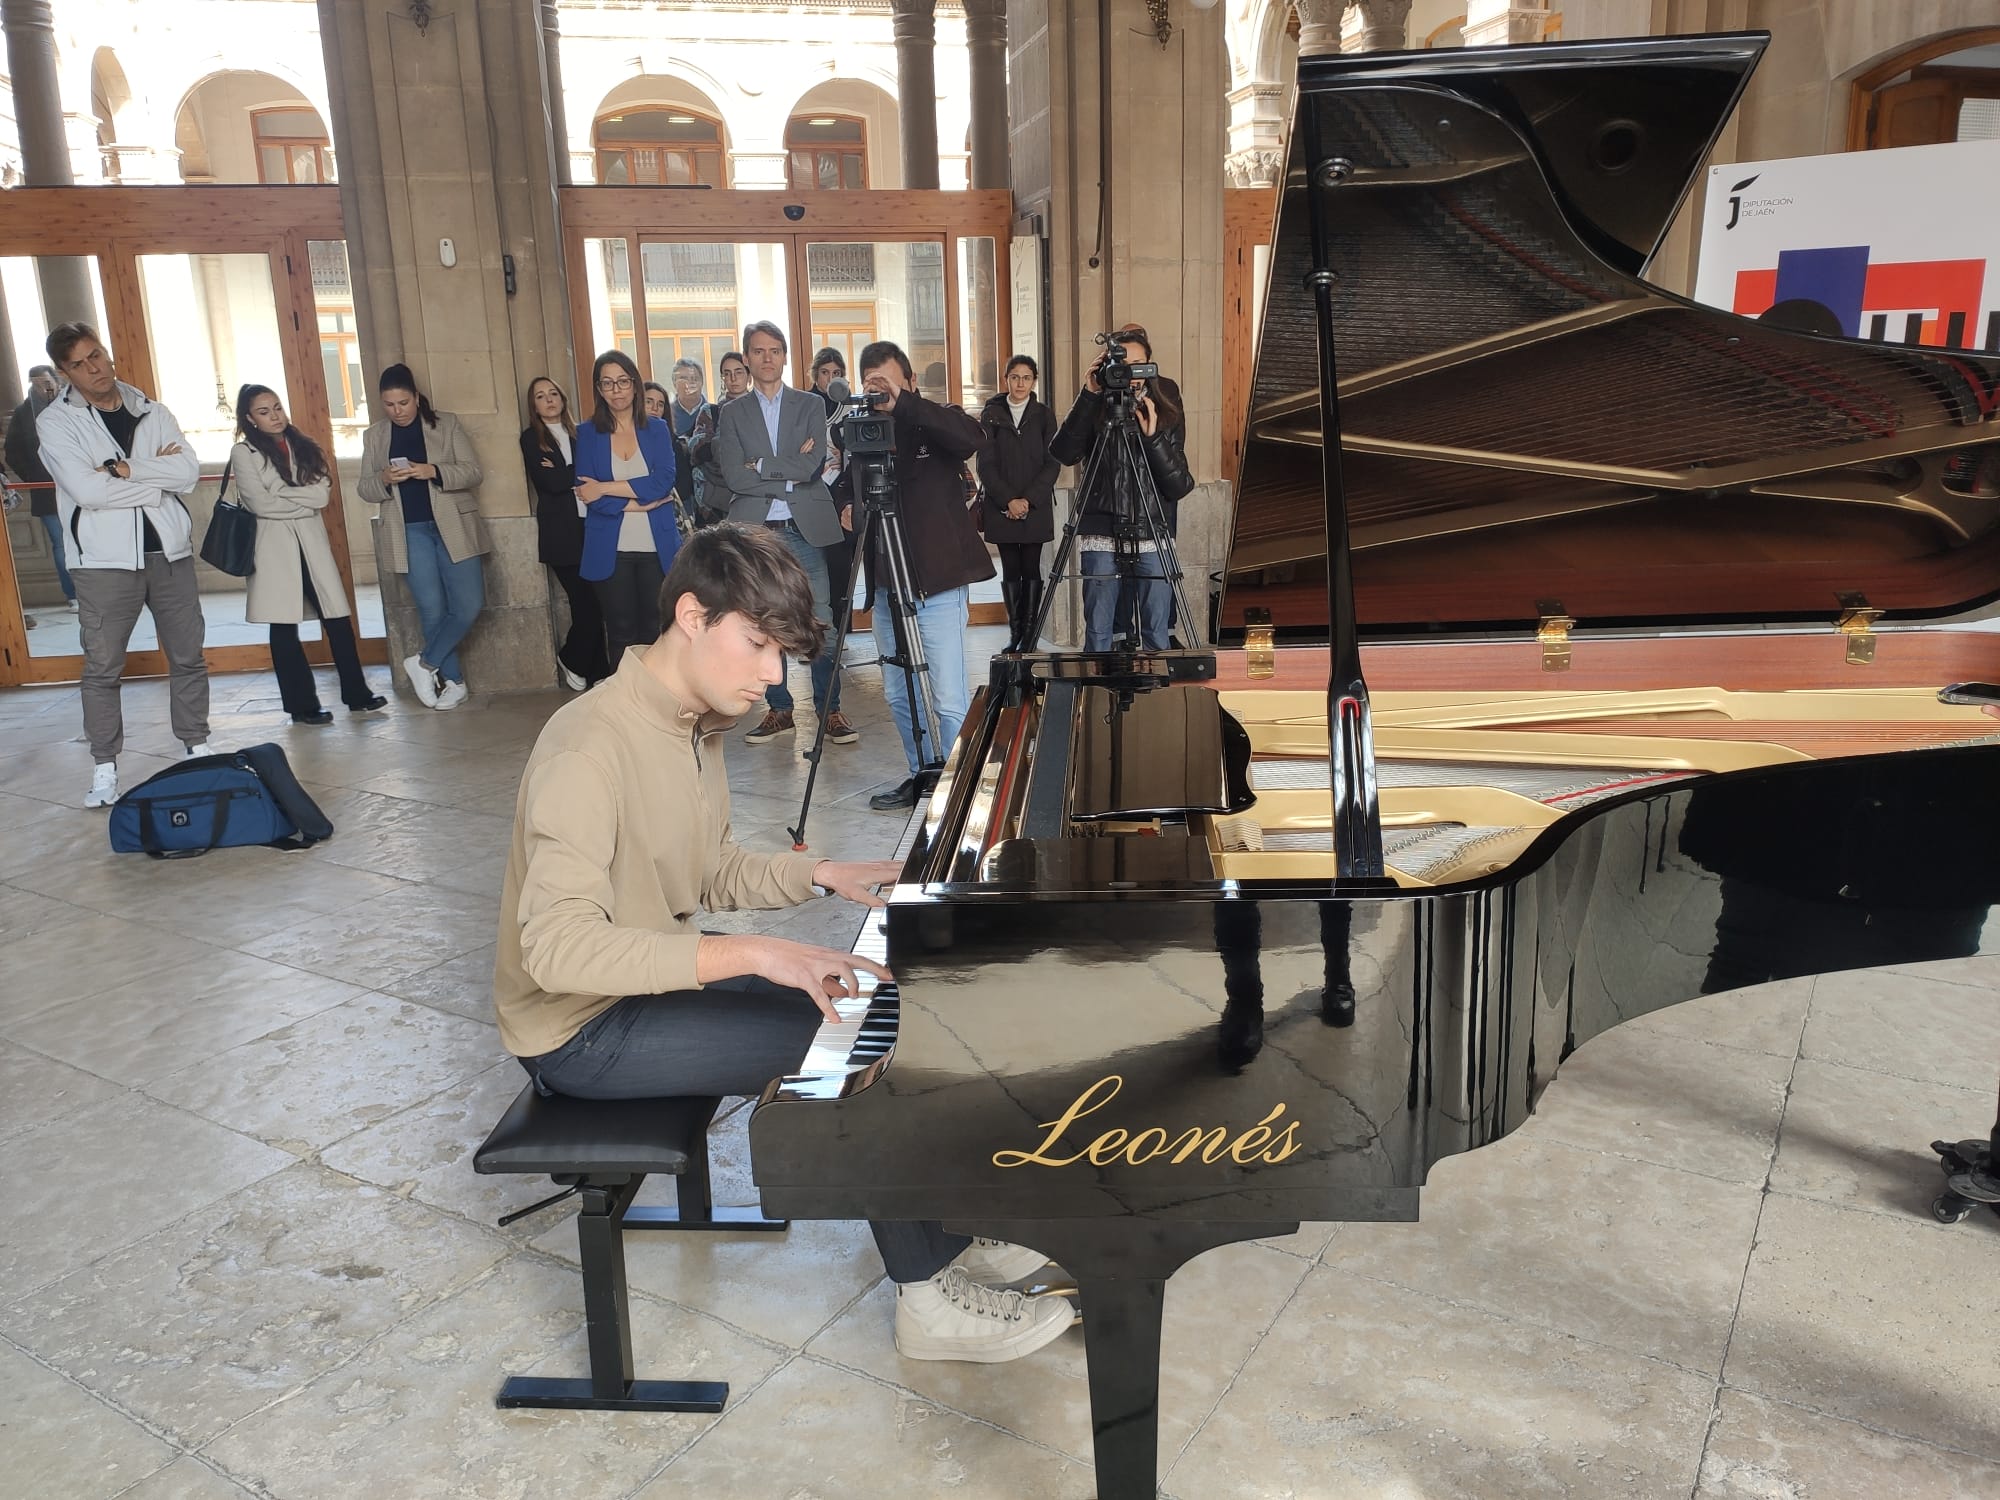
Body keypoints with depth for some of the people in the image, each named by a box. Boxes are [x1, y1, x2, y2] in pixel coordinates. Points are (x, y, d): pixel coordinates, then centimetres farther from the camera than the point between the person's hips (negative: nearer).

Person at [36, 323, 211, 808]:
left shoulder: (151, 411, 8)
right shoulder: (56, 421, -3)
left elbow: (190, 471, -6)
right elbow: (86, 490, -16)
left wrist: (125, 468, -15)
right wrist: (159, 476, -9)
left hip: (168, 551, 3)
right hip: (104, 559, -3)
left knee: (188, 656, 9)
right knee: (102, 667, 2)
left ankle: (198, 746, 23)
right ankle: (105, 767, 11)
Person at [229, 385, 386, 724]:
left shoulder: (305, 448, 14)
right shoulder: (243, 453, 2)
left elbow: (323, 493, -1)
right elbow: (261, 504, -10)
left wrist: (282, 494, -10)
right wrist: (305, 501, -4)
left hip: (311, 543, 3)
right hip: (274, 547, -3)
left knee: (337, 619, -1)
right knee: (284, 629, 1)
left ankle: (356, 694, 9)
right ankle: (302, 705, 9)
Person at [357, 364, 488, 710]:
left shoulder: (446, 424, 2)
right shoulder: (375, 436, 9)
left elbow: (473, 471, -3)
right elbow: (364, 489, 9)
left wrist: (434, 471, -20)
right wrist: (384, 480, -14)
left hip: (453, 527, -1)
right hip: (410, 532, 1)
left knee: (469, 604, -10)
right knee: (431, 608, 1)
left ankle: (424, 662, 9)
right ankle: (453, 681, 14)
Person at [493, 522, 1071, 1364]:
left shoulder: (694, 727, 2)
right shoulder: (591, 746, -27)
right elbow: (557, 946, -36)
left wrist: (823, 875, -5)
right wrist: (751, 953, -41)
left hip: (660, 975, 9)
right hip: (582, 1032, -9)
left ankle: (941, 1239, 14)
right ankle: (927, 1298, 0)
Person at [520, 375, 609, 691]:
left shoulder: (578, 434, 16)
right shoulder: (531, 438, 4)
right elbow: (549, 483, -9)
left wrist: (565, 473, -9)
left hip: (590, 527, 3)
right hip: (562, 533, -3)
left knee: (597, 603, -2)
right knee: (587, 603, -7)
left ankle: (598, 671, 10)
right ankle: (571, 659, 16)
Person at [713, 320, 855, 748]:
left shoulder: (810, 405, 8)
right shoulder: (732, 413, 9)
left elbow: (812, 465, -7)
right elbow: (733, 476, -5)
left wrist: (760, 465, -7)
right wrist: (789, 475, -9)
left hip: (805, 529, -1)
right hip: (755, 531, 1)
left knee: (819, 622, -2)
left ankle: (830, 709, 6)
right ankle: (778, 709, 16)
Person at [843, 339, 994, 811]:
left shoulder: (935, 423, -6)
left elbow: (972, 436, -28)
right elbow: (848, 484, 25)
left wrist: (902, 404, -32)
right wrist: (848, 507, 1)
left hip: (938, 583, -6)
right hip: (886, 586, 6)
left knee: (948, 700, -6)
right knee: (898, 695, 14)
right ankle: (921, 775, 29)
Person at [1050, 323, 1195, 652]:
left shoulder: (1166, 408, 6)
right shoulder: (1097, 406, 5)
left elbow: (1178, 484, -2)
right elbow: (1063, 453, -12)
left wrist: (1152, 435, -14)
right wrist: (1088, 395, -13)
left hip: (1152, 531, 1)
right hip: (1101, 531, 0)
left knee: (1157, 634, 2)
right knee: (1098, 631, 2)